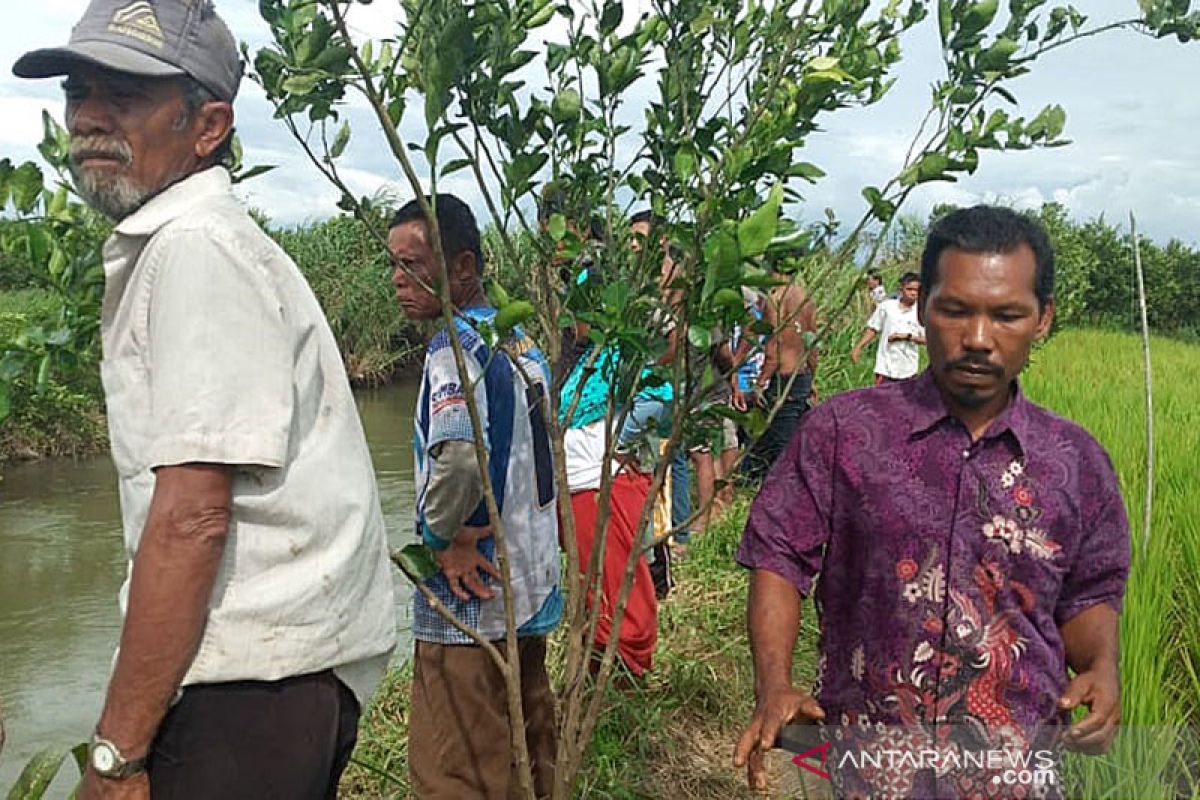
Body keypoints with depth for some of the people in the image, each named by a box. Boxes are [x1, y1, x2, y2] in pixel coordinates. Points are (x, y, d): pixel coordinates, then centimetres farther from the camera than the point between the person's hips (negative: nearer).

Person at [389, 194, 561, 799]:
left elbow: (458, 454, -34)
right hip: (530, 590, 9)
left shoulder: (456, 345, -16)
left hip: (472, 598, -9)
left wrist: (438, 532, -18)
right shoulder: (519, 340, 11)